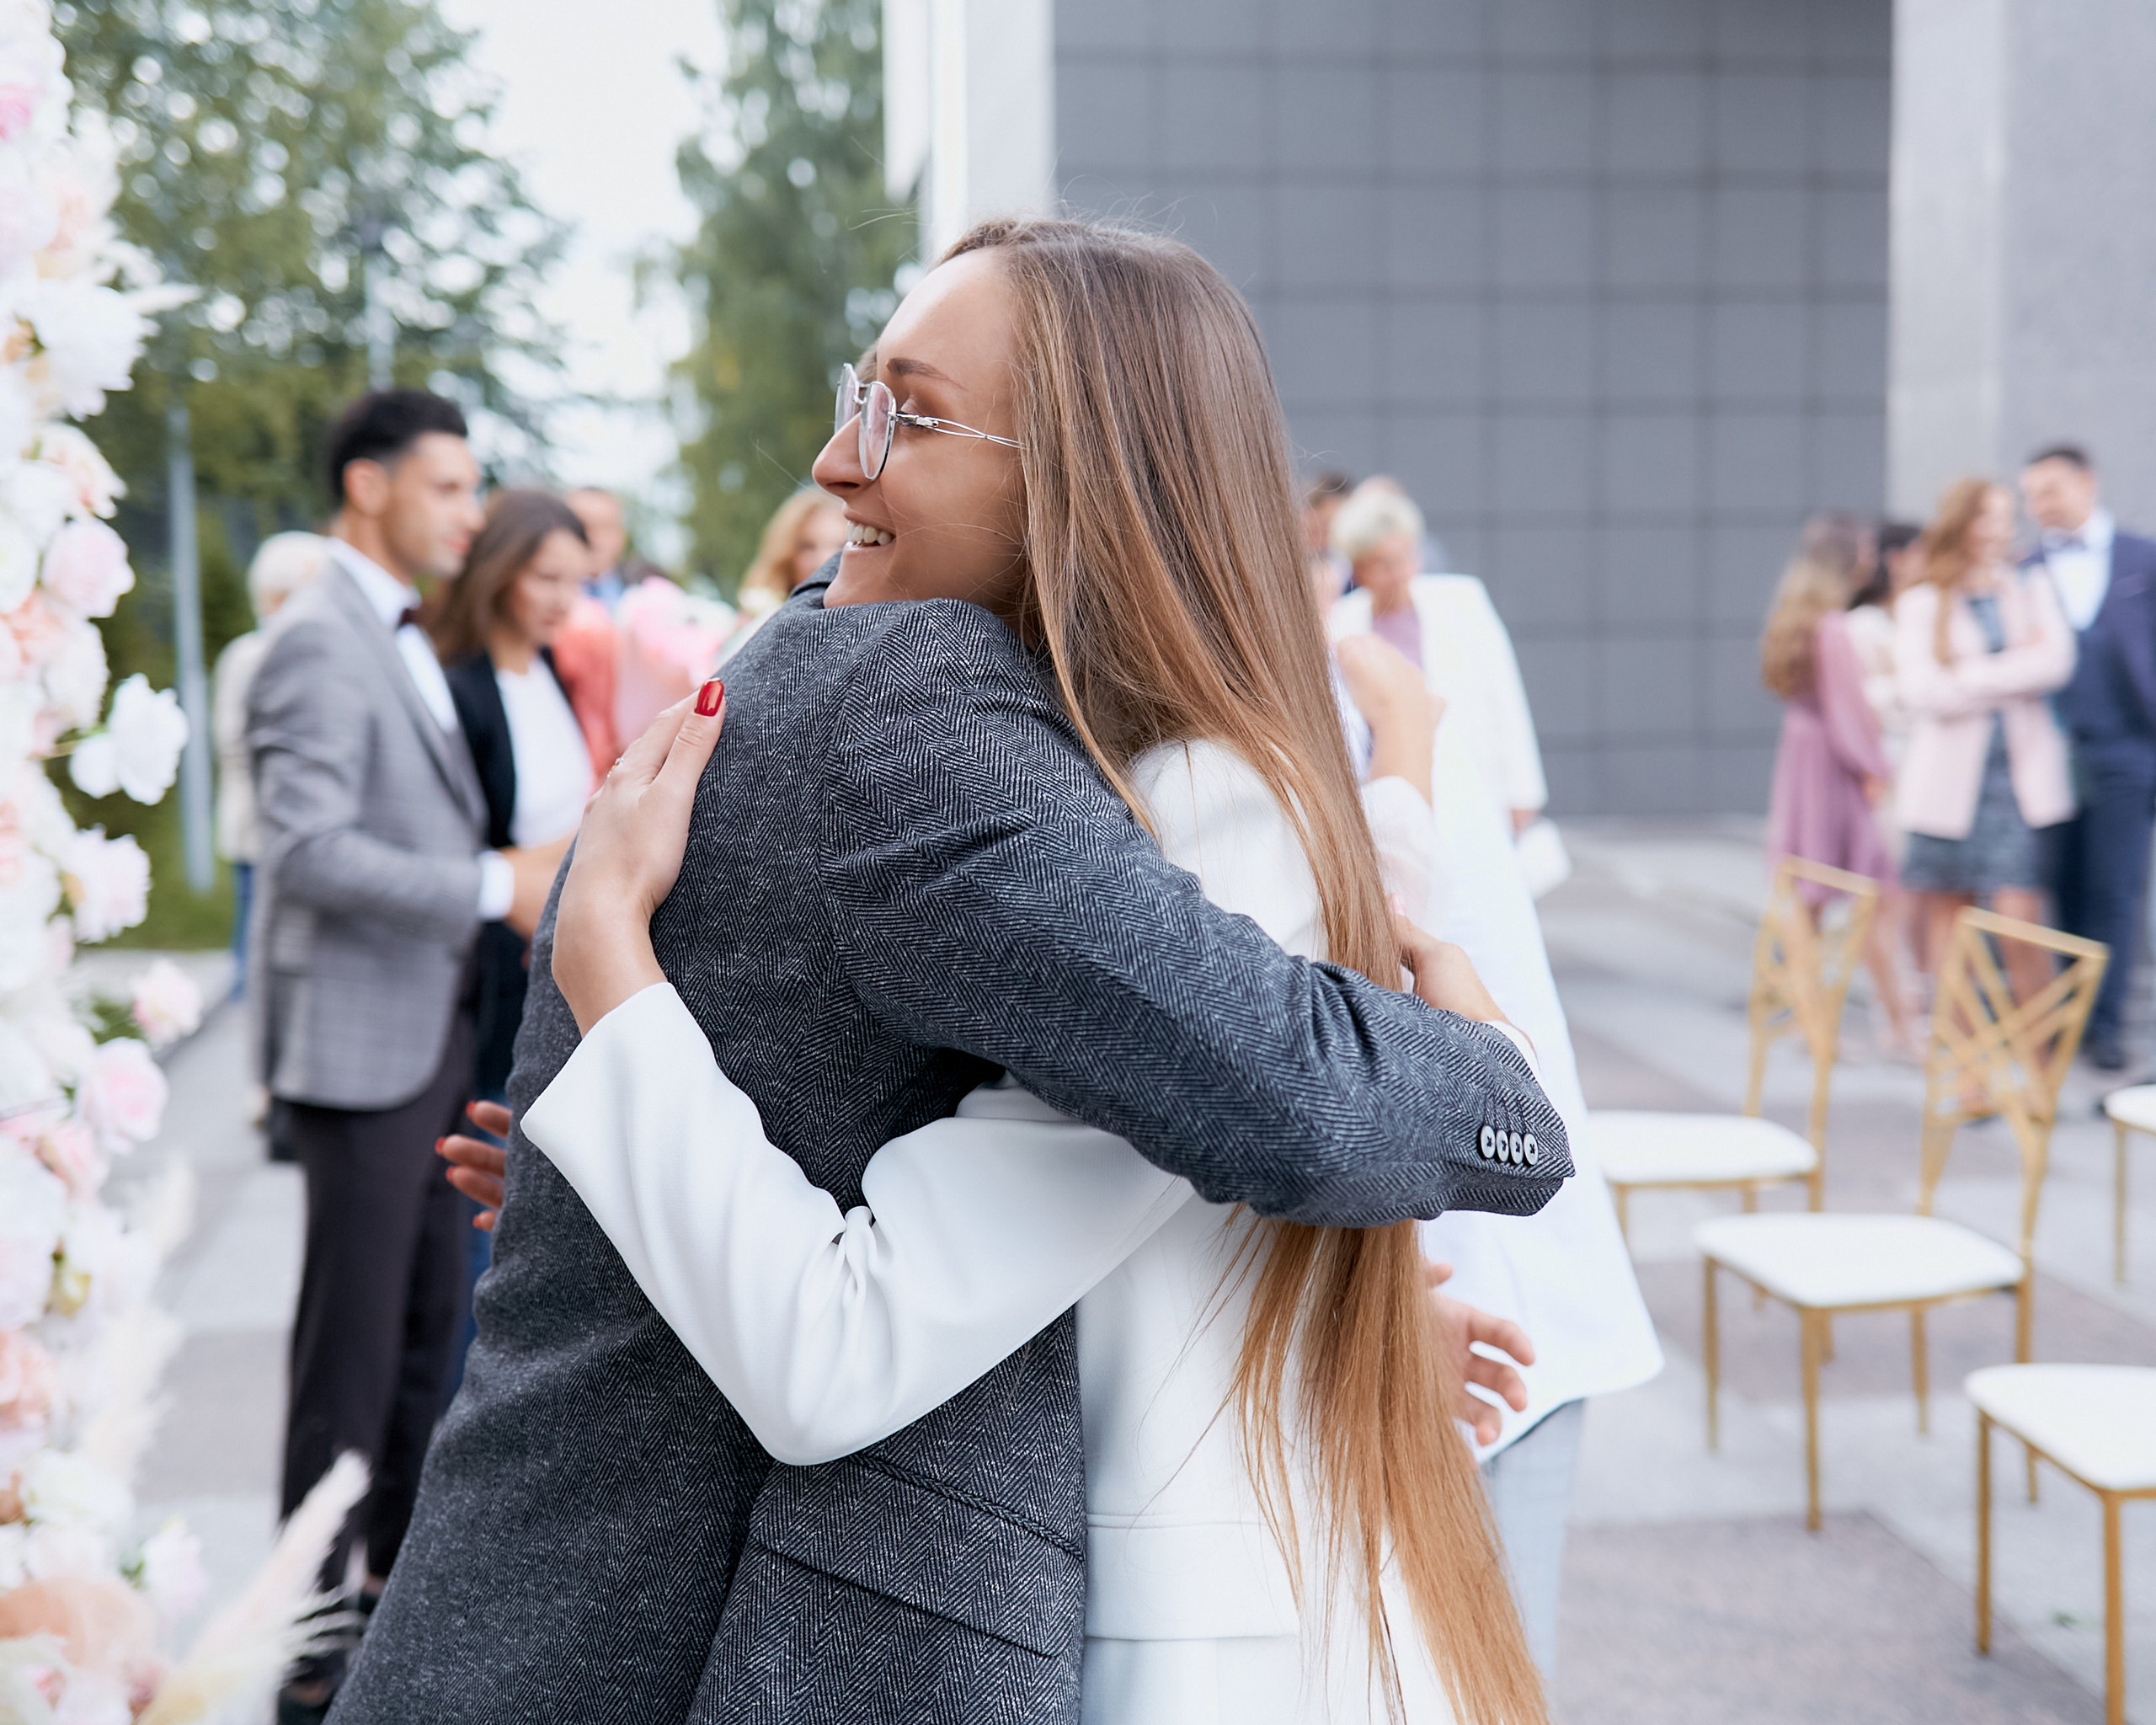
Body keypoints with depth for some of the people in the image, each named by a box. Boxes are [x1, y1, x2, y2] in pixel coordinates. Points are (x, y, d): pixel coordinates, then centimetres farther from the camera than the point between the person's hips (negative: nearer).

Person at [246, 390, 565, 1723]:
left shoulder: (406, 640, 15)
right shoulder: (320, 643, -15)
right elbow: (309, 850, -24)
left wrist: (515, 877, 7)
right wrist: (494, 887, -22)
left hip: (437, 1031, 9)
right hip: (360, 1042, -9)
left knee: (429, 1324, 16)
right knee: (352, 1348, -2)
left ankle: (402, 1578, 29)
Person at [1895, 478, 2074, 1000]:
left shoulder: (2034, 589, 12)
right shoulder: (1920, 604, 5)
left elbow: (2057, 663, -4)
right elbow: (1922, 691, -9)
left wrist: (1972, 676, -8)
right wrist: (2018, 665, -5)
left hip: (2021, 778, 0)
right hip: (1949, 783, 0)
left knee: (2022, 923, -10)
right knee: (1947, 920, 3)